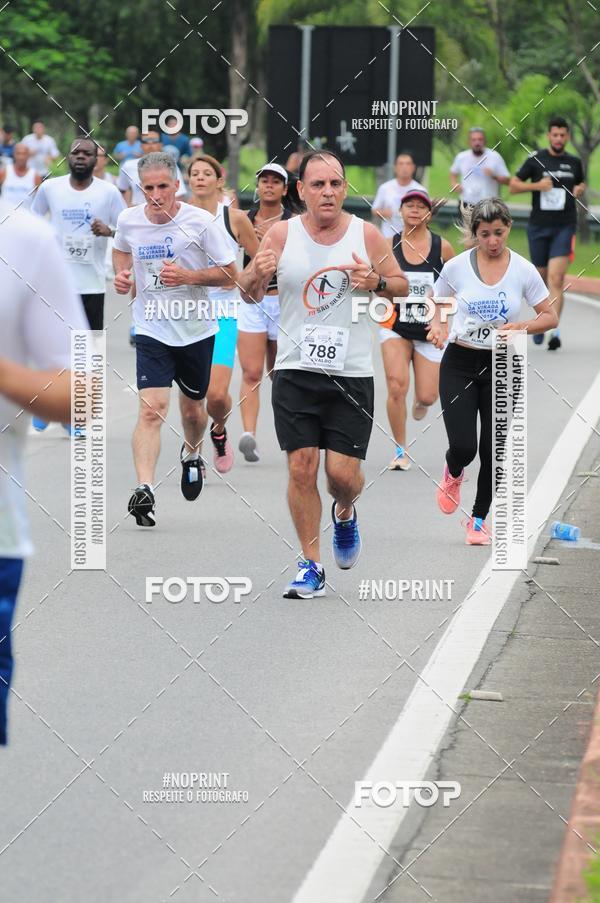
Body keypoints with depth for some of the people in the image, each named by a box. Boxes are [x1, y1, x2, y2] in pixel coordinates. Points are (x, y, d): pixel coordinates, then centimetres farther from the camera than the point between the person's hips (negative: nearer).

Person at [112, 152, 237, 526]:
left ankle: (192, 454, 51)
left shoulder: (201, 221, -12)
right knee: (152, 410, -18)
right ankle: (144, 490, -26)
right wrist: (122, 274, -1)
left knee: (192, 408, 18)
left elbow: (230, 273, -7)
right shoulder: (129, 220, -4)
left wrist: (187, 277, -21)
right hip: (152, 330, 0)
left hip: (196, 330, 0)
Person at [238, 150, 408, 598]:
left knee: (343, 472, -4)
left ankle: (344, 513, 33)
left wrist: (376, 282, -13)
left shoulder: (366, 234, -1)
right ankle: (311, 566, 7)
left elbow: (402, 287, 9)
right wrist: (257, 274, -17)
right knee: (302, 467, -4)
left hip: (352, 373, 0)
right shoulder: (282, 234, -1)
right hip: (295, 371, 0)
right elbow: (249, 294, 6)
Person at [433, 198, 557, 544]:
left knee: (493, 450, 2)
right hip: (460, 364, -1)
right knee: (463, 446, -11)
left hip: (501, 366, 1)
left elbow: (550, 317, 2)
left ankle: (479, 519, 21)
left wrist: (522, 327, -17)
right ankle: (453, 474, 27)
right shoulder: (457, 267, -4)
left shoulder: (523, 270, -4)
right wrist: (437, 327, -11)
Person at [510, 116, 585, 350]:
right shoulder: (536, 160, 1)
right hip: (538, 225, 1)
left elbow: (581, 182, 27)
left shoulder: (574, 163, 8)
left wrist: (580, 189, 4)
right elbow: (513, 186, 2)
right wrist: (536, 185, -14)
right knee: (541, 277, 10)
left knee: (556, 278, -15)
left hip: (564, 227, 0)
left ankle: (554, 330, -21)